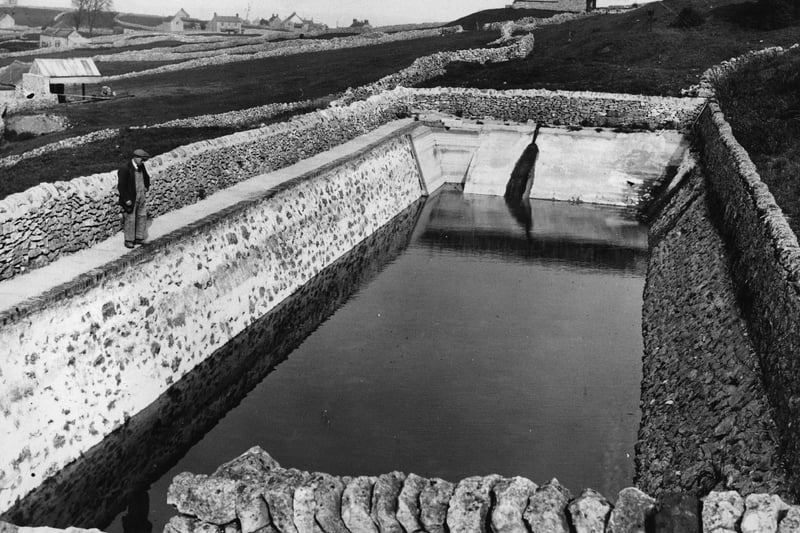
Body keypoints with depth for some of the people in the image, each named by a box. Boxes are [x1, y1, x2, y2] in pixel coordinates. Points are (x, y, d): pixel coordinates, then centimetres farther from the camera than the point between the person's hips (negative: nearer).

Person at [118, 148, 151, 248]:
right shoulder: (125, 169, -19)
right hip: (131, 199, -7)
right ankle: (128, 240, 14)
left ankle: (139, 238, 22)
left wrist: (146, 187, 11)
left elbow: (146, 178, 24)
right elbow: (121, 186, -18)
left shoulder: (141, 167, 3)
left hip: (141, 196, 7)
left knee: (142, 217, 11)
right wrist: (126, 199, -19)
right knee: (130, 219, 2)